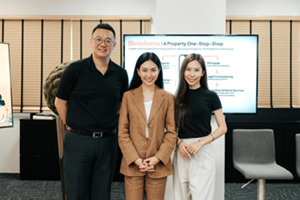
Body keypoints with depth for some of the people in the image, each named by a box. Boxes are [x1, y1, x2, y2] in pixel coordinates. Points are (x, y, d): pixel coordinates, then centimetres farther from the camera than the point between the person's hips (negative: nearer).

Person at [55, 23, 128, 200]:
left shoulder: (121, 74, 3)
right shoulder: (76, 69, -5)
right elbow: (60, 102, 2)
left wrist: (110, 124, 9)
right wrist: (72, 126, 3)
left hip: (108, 141, 3)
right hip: (78, 140, -2)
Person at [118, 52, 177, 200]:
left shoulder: (167, 98, 4)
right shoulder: (128, 96, 3)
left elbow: (171, 132, 2)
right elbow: (122, 132, 0)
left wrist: (158, 158, -8)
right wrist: (135, 159, -8)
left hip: (158, 165, 1)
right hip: (133, 164, 0)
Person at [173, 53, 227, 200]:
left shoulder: (210, 96, 0)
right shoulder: (178, 98, 8)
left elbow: (222, 128, -1)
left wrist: (200, 142, -13)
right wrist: (179, 143, -7)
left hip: (203, 152, -3)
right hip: (181, 152, 3)